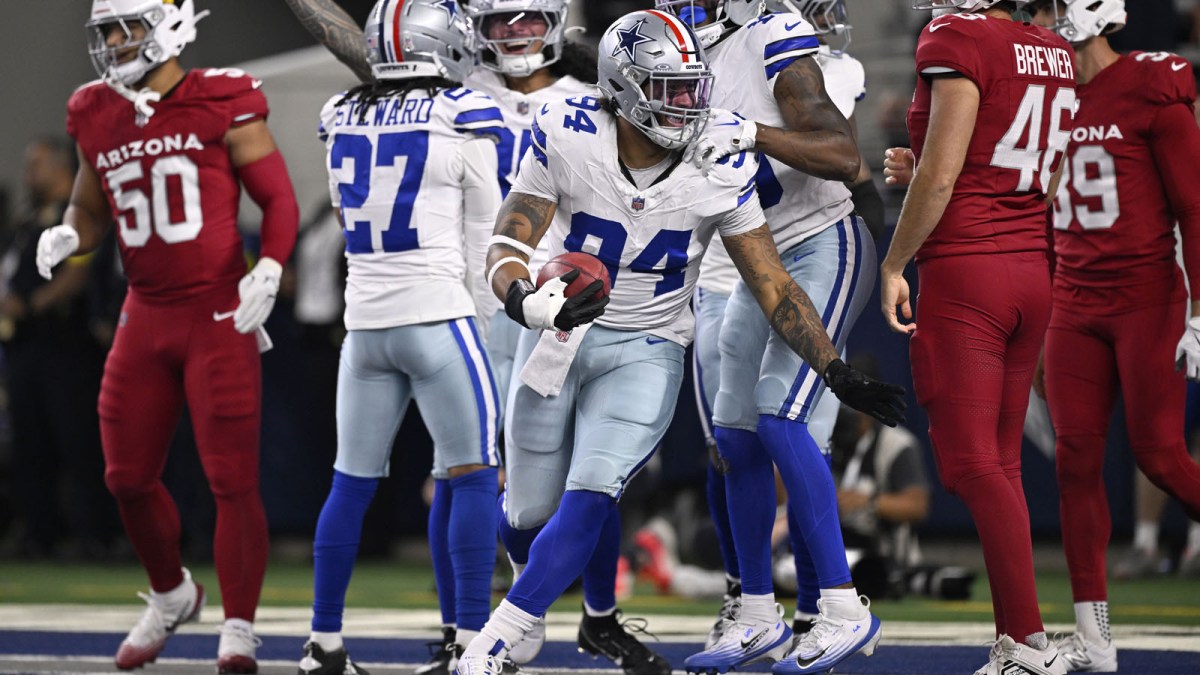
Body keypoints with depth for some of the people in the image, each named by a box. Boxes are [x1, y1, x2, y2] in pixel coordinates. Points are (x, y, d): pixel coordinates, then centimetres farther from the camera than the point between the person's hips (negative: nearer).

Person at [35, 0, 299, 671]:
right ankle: (171, 596, 33)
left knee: (232, 478, -7)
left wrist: (269, 271, -19)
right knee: (129, 477, 9)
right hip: (146, 315, 6)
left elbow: (279, 197, -4)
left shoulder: (222, 106, -7)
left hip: (219, 314, -6)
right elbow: (90, 211, 20)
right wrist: (66, 238, -2)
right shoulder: (99, 119, 8)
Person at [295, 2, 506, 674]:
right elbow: (481, 235, 0)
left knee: (352, 484, 13)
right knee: (473, 479, 1)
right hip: (437, 316, -5)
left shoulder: (342, 121, 6)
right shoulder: (464, 121, -8)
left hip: (364, 322, 5)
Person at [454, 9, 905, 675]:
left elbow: (773, 284, -6)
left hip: (645, 351, 0)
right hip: (558, 336, 0)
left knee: (587, 504, -19)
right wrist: (526, 301, -42)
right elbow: (507, 246, -18)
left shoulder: (719, 168, -14)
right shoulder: (569, 138, -18)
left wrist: (839, 375, -12)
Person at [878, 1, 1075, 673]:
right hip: (1033, 269, 8)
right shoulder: (1055, 54, 11)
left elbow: (941, 175, -16)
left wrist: (895, 265, -6)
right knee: (1001, 461, 11)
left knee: (972, 464, -6)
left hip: (965, 271, -8)